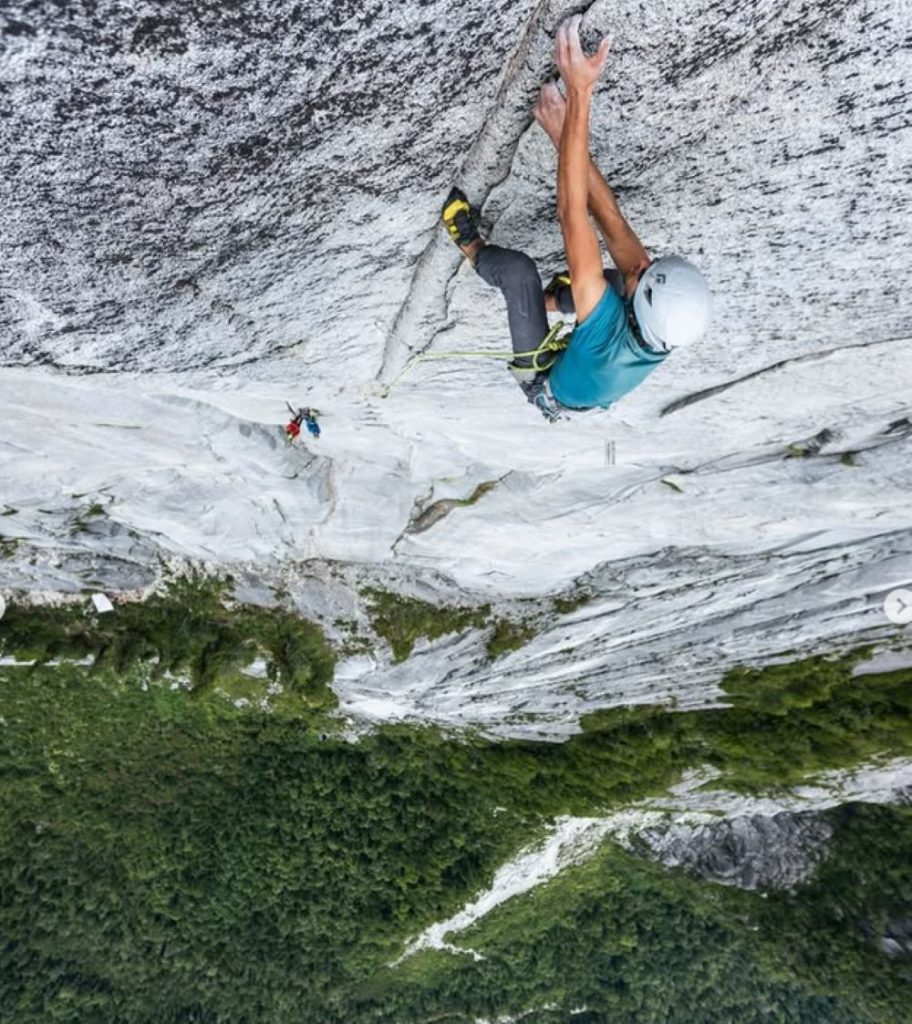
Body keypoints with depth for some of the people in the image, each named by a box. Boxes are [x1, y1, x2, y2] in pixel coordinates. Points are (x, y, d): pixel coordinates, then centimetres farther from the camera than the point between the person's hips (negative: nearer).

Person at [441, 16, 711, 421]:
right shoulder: (674, 318, -33)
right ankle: (555, 299, 31)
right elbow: (612, 222, -30)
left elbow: (572, 213, -54)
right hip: (594, 393, 6)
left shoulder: (609, 331, -50)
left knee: (517, 266, -20)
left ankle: (474, 250, 15)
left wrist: (579, 91, -57)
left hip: (545, 385, -6)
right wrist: (566, 136, -28)